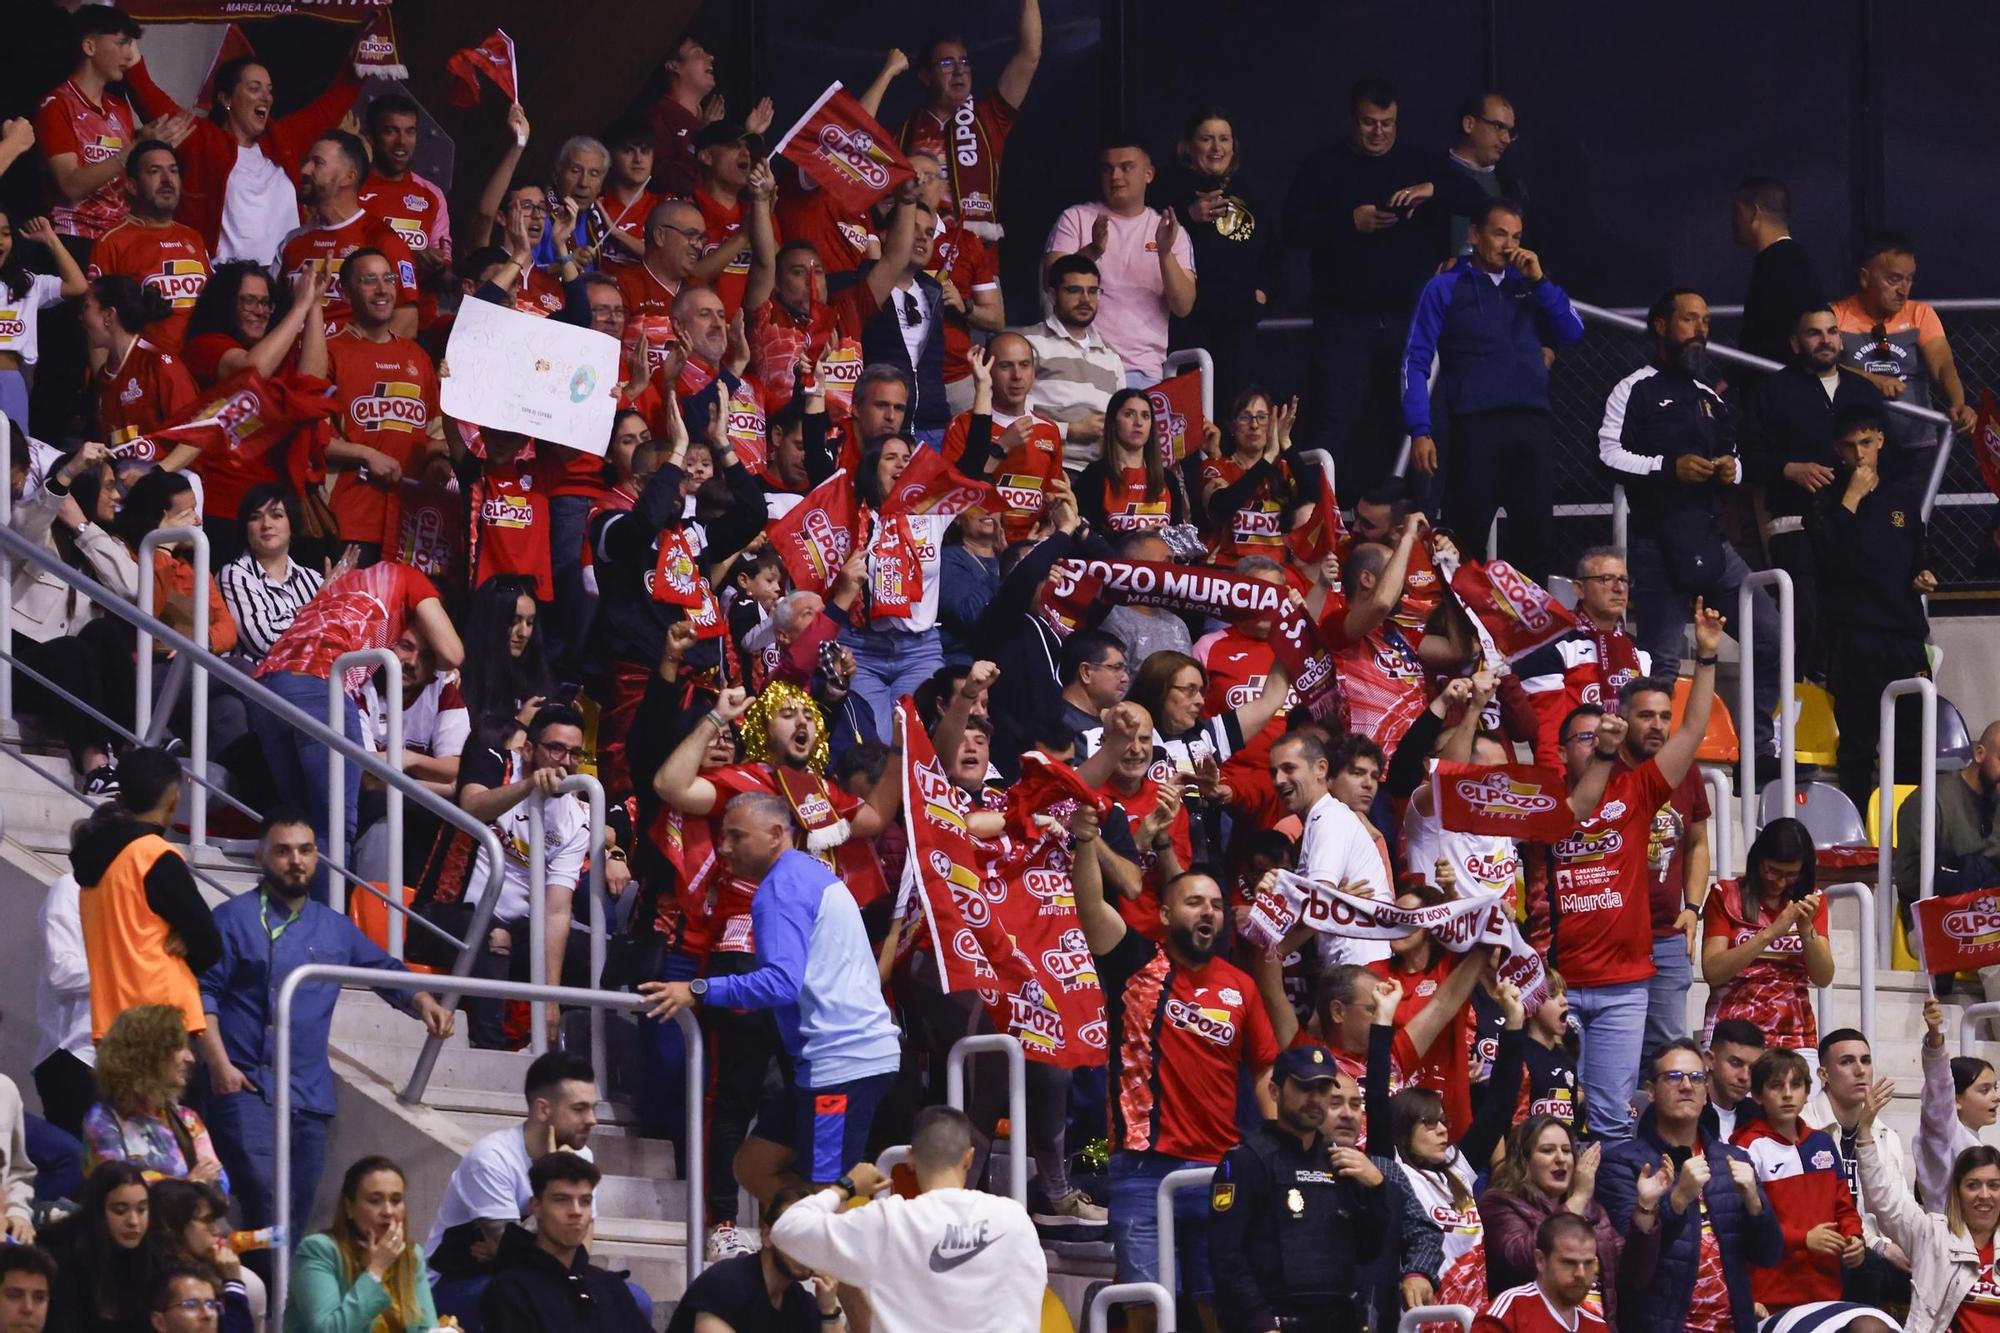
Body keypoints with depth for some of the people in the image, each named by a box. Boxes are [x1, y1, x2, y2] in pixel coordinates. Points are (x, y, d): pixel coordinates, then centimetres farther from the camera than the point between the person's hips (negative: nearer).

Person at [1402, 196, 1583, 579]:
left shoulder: (1527, 285, 18)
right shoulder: (1446, 289, 7)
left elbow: (1571, 333, 8)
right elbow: (1416, 362, 2)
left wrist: (1539, 280, 0)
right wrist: (1420, 431, -8)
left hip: (1531, 422, 4)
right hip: (1474, 426, -4)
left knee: (1533, 534, 5)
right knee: (1467, 534, -5)